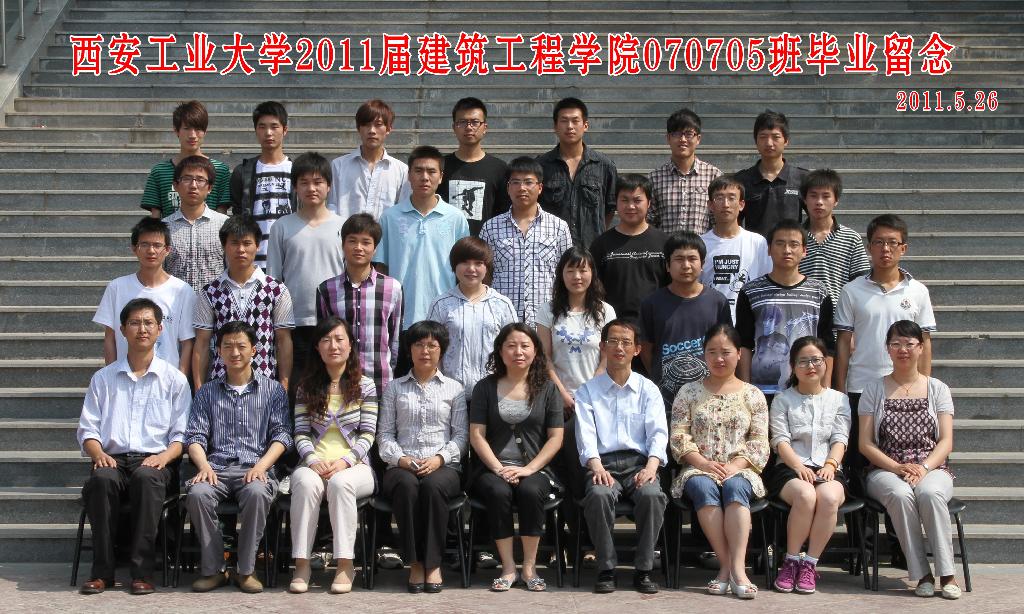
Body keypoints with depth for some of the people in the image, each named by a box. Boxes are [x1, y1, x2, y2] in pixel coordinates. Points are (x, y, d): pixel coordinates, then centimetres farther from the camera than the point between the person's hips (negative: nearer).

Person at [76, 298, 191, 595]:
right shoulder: (103, 378, 19)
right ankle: (102, 571, -27)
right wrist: (99, 454, -8)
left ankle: (142, 571, -34)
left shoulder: (174, 379, 14)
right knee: (101, 479, -35)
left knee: (147, 477, -38)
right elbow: (87, 429, 14)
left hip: (154, 461, -1)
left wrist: (164, 456, -12)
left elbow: (181, 434, 9)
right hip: (113, 459, 1)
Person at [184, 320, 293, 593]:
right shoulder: (207, 392, 20)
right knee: (197, 493, -33)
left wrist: (261, 465, -13)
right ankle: (213, 569, -19)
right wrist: (204, 465, -12)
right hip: (217, 468, 2)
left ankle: (246, 569, -23)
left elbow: (281, 435, 5)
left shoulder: (273, 390, 14)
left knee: (257, 492, -37)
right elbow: (195, 436, 10)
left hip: (255, 468, -2)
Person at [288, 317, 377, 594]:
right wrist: (313, 461, -13)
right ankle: (302, 564, -30)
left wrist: (345, 461, -15)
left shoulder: (365, 385, 8)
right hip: (315, 464, 1)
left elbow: (367, 434, 2)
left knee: (340, 482, -36)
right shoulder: (307, 386, 13)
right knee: (305, 482, -34)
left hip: (353, 466, -1)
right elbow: (301, 433, 6)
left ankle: (345, 564, -30)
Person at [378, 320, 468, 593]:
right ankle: (415, 563, -28)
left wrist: (439, 458, -11)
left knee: (433, 485, -37)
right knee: (407, 485, -36)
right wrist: (401, 459, -9)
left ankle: (433, 563, -27)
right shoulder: (394, 388, 19)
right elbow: (386, 433, 11)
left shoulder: (454, 388, 16)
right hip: (402, 466, 1)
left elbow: (460, 434, 8)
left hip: (443, 466, 0)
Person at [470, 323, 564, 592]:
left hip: (534, 469, 0)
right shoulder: (485, 388, 10)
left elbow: (555, 438, 4)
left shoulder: (547, 388, 10)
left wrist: (528, 469, -10)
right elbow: (476, 435, 3)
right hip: (492, 468, 0)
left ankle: (529, 567, -20)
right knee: (498, 492, -33)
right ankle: (508, 568, -21)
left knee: (530, 491, -33)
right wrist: (498, 469, -11)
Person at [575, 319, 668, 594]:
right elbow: (586, 434, 0)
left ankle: (643, 570, -19)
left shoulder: (648, 389, 15)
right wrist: (596, 467, -19)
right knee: (599, 495, -34)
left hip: (639, 462, 1)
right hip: (603, 463, 0)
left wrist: (651, 466, -17)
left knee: (652, 494, -32)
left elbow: (658, 432, 3)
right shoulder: (588, 391, 14)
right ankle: (606, 569, -20)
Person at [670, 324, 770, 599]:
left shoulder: (752, 395, 12)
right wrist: (703, 463, -12)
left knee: (735, 487, -35)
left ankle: (737, 568, -43)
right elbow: (679, 436, 3)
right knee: (704, 488, -35)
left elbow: (759, 441, 4)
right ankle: (728, 566, -35)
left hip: (739, 470, 0)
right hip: (699, 469, 0)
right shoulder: (689, 392, 12)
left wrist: (735, 466, -13)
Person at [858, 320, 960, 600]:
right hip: (885, 470, 0)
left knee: (929, 492, -35)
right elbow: (865, 443, 3)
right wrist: (897, 467, -13)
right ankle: (922, 574, -29)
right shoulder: (874, 390, 10)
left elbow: (946, 442, 3)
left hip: (932, 469, 0)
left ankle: (947, 574, -29)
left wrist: (923, 468, -16)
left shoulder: (938, 390, 12)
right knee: (900, 494, -35)